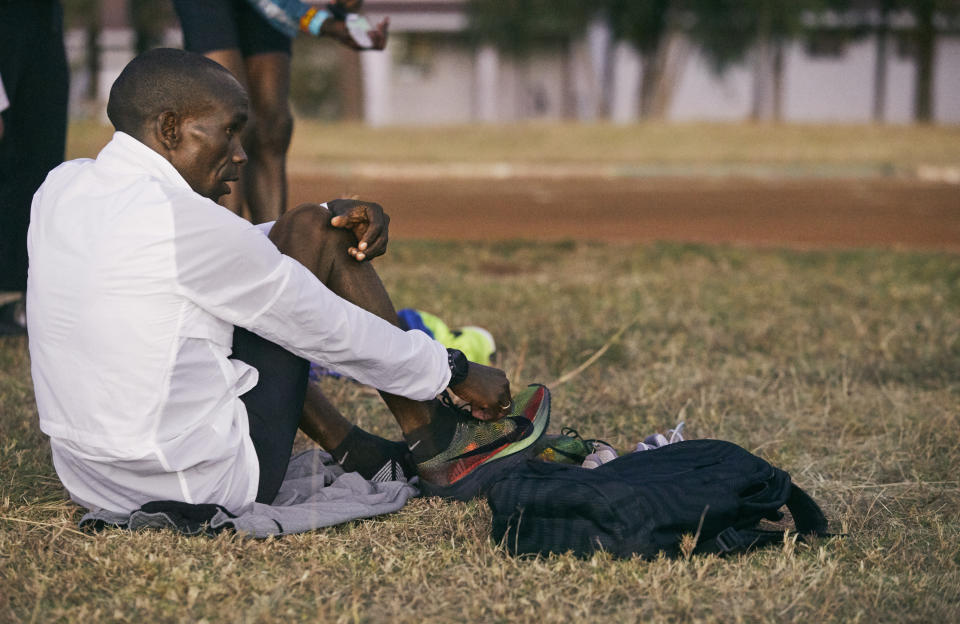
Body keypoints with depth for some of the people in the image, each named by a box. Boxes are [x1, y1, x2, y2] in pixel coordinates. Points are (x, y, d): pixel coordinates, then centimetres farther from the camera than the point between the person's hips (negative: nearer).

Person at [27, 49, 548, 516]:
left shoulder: (60, 188, 5)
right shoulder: (184, 222, -19)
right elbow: (326, 329, -8)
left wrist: (331, 218, 6)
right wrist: (454, 372, 5)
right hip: (211, 488, -8)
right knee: (311, 232, 2)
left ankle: (361, 454, 24)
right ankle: (435, 446, 12)